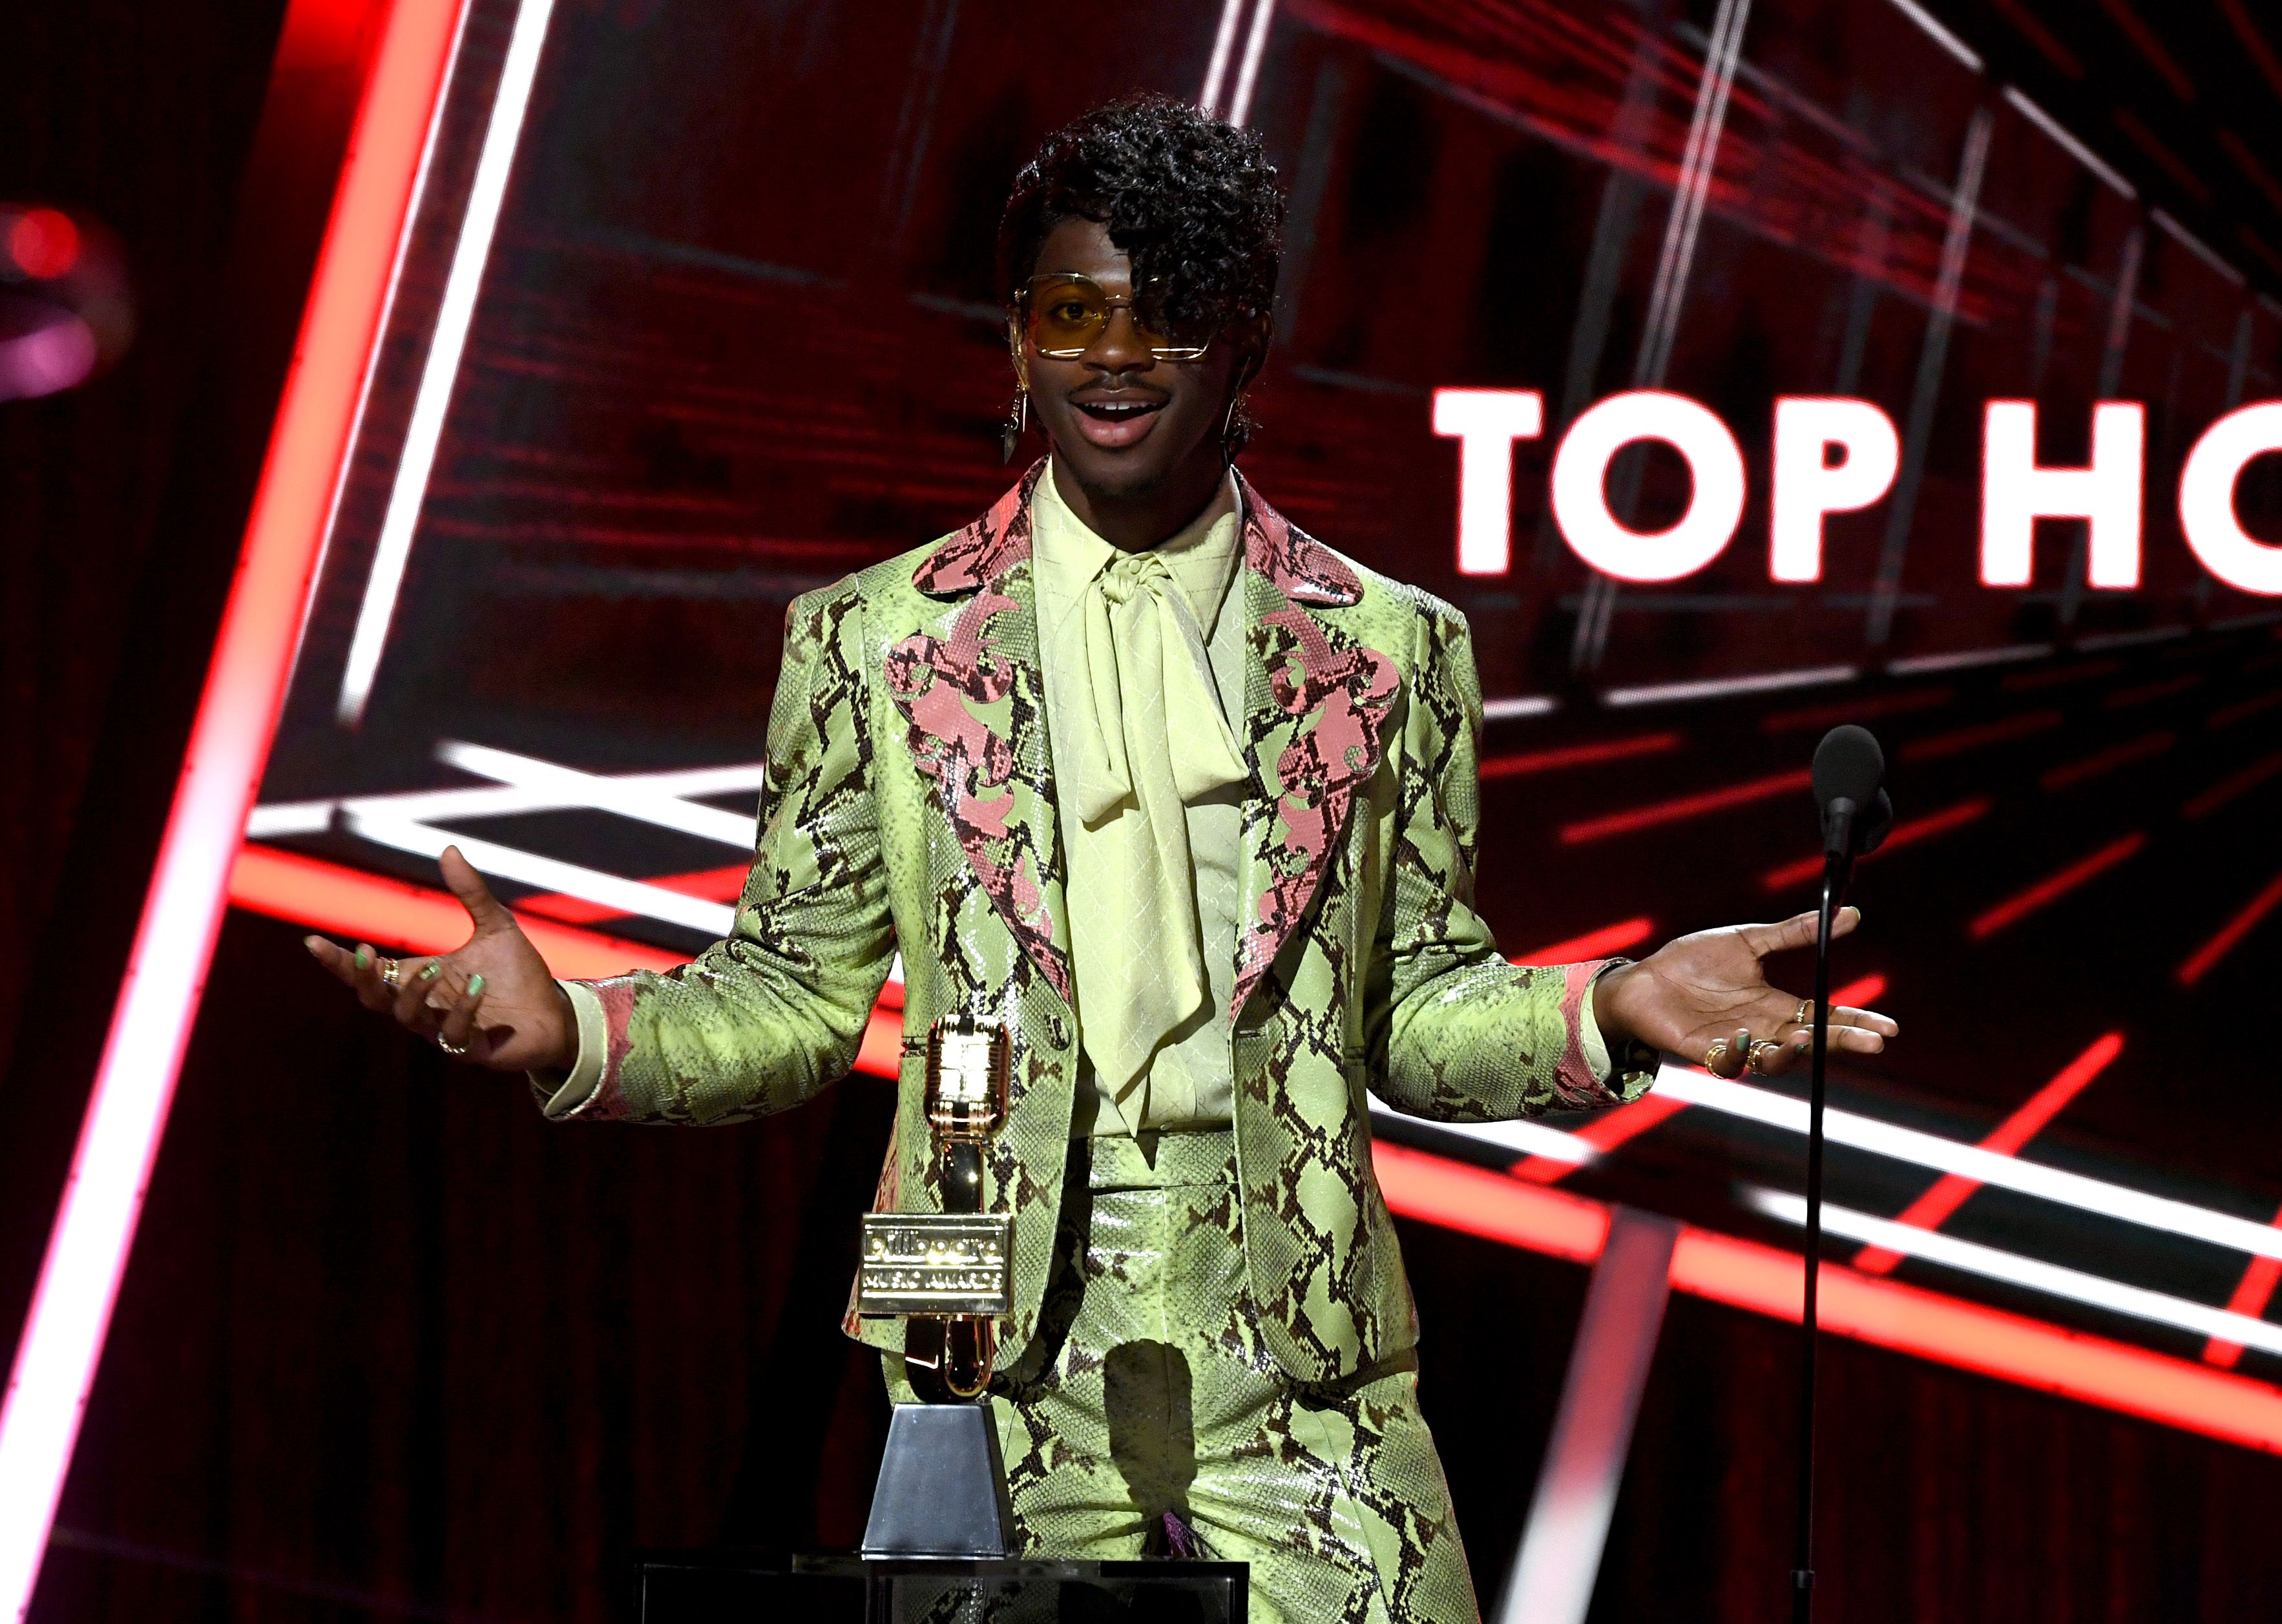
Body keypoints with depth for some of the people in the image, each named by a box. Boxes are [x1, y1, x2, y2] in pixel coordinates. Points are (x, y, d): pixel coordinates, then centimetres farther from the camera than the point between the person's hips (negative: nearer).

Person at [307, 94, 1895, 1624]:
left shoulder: (1388, 653, 9)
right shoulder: (872, 643, 8)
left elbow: (1418, 1007, 12)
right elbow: (795, 995, 9)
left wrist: (1604, 1010, -6)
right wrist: (573, 1032, -7)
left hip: (1302, 1360, 1)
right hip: (1001, 1356, 0)